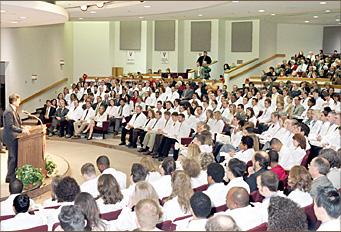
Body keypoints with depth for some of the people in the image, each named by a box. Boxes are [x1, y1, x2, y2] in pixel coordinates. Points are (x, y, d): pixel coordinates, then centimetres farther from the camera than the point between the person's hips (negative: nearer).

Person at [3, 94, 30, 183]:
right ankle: (10, 177, 2)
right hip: (11, 138, -11)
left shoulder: (13, 110, 12)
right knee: (13, 157, -6)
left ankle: (10, 176, 27)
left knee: (12, 157, 17)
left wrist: (23, 127, 7)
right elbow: (10, 126, -24)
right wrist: (21, 130, -25)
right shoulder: (9, 112, -19)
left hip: (13, 137, 11)